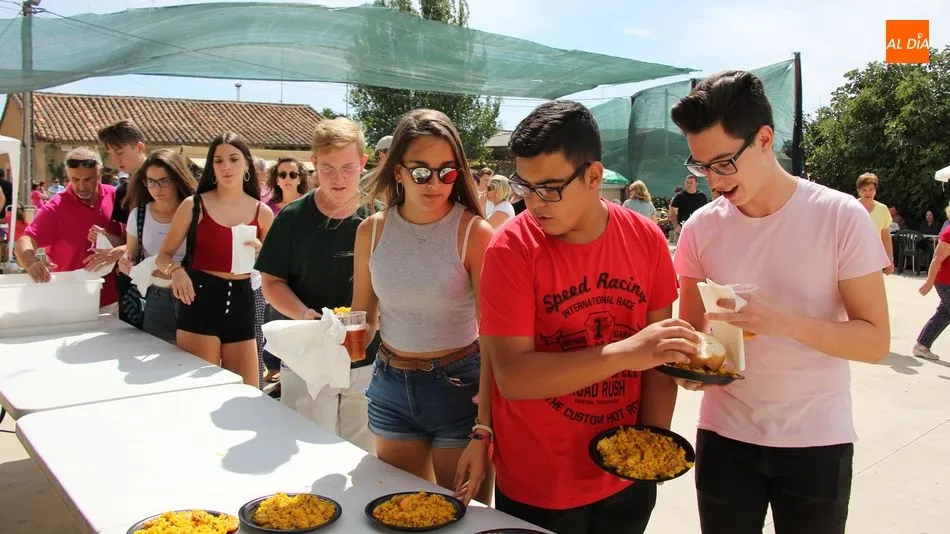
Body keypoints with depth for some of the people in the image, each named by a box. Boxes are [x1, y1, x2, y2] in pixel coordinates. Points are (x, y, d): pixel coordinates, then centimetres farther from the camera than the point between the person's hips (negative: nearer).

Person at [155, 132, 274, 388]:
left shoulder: (262, 213, 6)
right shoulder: (194, 205, 1)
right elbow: (164, 255, 6)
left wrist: (261, 254, -8)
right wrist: (176, 270, -16)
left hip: (241, 303, 3)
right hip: (200, 301, -2)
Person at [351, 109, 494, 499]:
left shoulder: (473, 233, -14)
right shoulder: (372, 231, -2)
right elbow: (362, 318, 10)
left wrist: (484, 429, -22)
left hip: (458, 386, -3)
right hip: (391, 384, 4)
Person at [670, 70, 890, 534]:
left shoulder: (842, 218, -11)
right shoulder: (702, 227, -4)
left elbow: (875, 342, -11)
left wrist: (784, 320, -28)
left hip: (817, 441, -2)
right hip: (724, 436, 2)